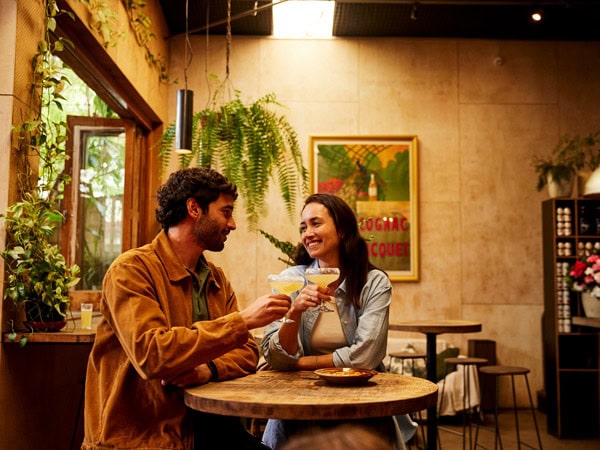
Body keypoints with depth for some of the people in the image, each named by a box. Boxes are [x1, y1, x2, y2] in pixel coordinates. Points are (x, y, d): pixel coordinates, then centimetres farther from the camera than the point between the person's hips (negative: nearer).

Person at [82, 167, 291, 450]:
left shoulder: (217, 279, 12)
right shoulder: (132, 269, -12)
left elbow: (247, 352, 8)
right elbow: (151, 355, -25)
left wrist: (210, 368, -14)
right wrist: (242, 321, -21)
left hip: (205, 427, 6)